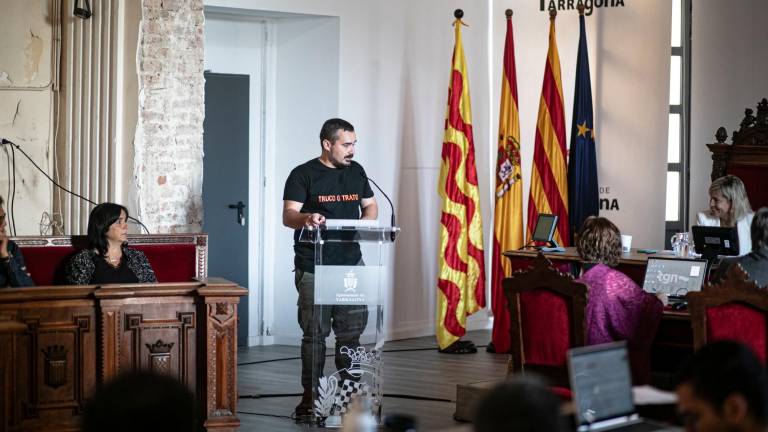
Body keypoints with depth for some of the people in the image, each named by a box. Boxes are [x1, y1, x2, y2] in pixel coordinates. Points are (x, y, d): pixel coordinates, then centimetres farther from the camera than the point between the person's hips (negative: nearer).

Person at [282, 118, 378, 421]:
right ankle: (310, 397, 4)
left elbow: (370, 206, 20)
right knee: (315, 333, -2)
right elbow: (288, 215, -8)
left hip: (351, 263, 4)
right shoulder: (303, 175, -3)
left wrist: (365, 221, -3)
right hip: (314, 268, -4)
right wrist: (306, 219, -31)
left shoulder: (356, 172, 13)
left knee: (352, 330, 4)